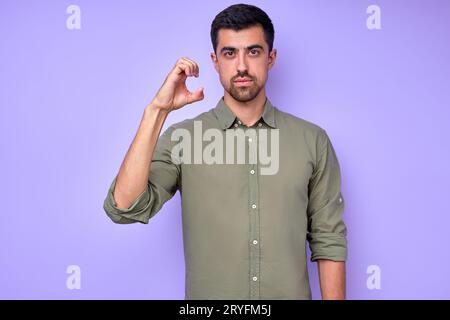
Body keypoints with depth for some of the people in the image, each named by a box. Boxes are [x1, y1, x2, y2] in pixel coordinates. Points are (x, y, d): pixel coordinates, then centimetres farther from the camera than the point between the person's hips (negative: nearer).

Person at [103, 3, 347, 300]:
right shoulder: (182, 137, -8)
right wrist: (156, 111, -23)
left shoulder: (313, 140, -5)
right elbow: (124, 209, -20)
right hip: (209, 297, 0)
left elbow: (329, 239, -2)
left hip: (291, 294, 1)